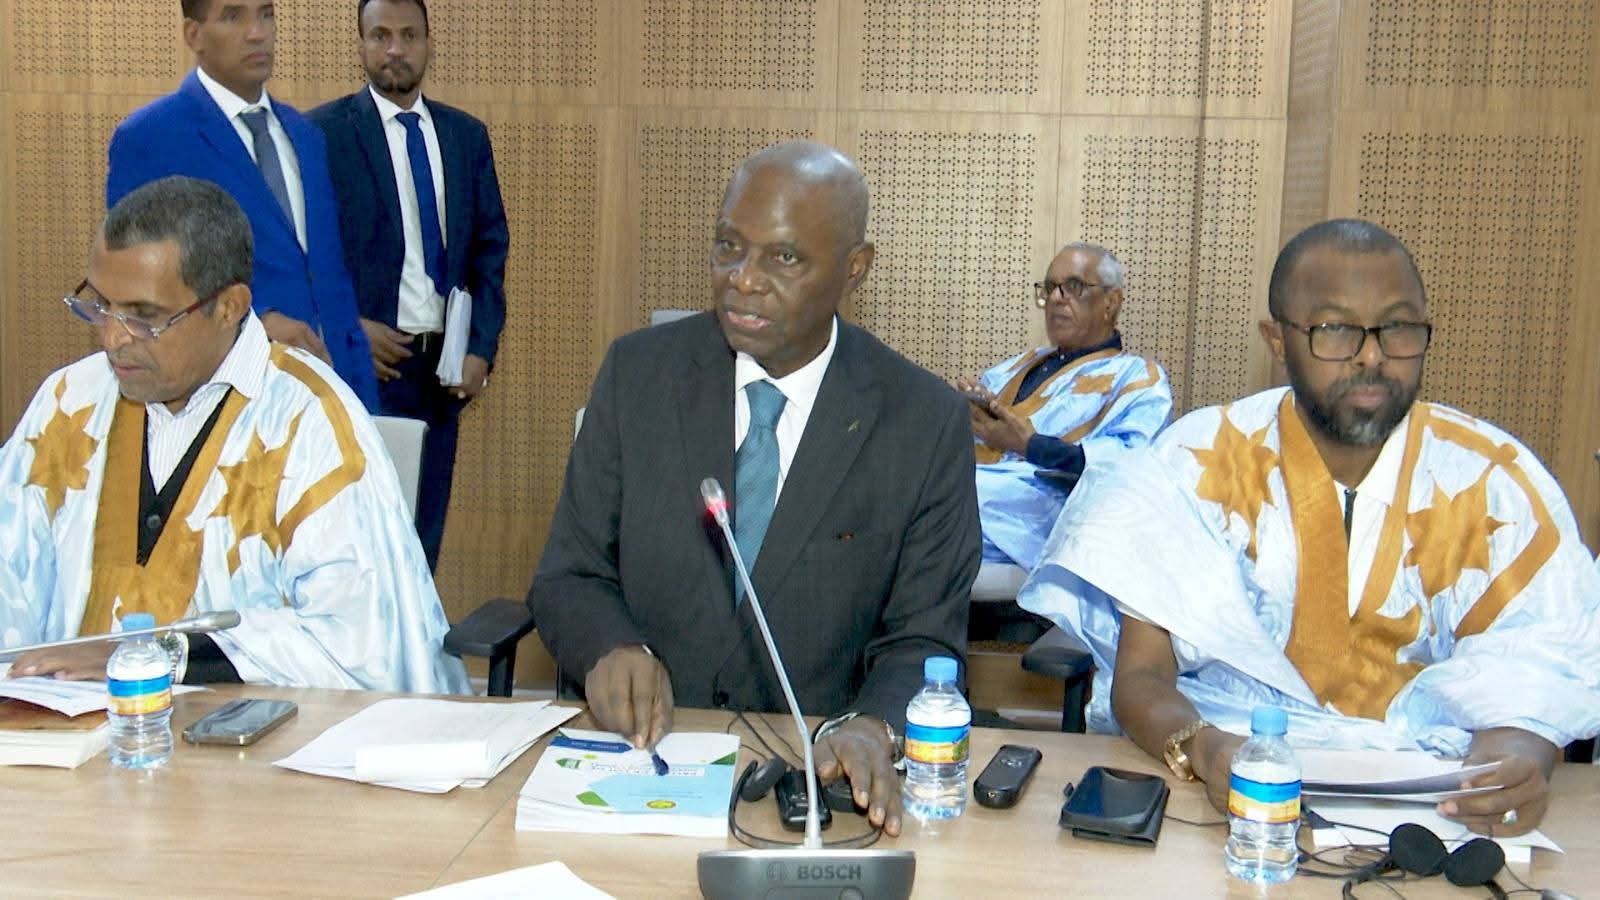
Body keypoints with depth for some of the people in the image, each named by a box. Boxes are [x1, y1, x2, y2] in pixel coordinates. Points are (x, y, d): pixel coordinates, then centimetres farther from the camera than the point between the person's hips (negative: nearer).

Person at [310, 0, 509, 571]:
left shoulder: (466, 135, 11)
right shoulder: (323, 132, -2)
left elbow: (491, 247, 10)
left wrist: (481, 348, 1)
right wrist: (349, 328, -13)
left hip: (443, 364, 4)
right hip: (363, 357, -4)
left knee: (425, 525, 9)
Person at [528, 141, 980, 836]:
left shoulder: (927, 423, -2)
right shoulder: (636, 372, 3)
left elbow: (923, 641, 1)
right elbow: (568, 577, 7)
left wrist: (871, 726, -22)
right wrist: (610, 648, -16)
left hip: (816, 771, -1)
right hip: (641, 747, 2)